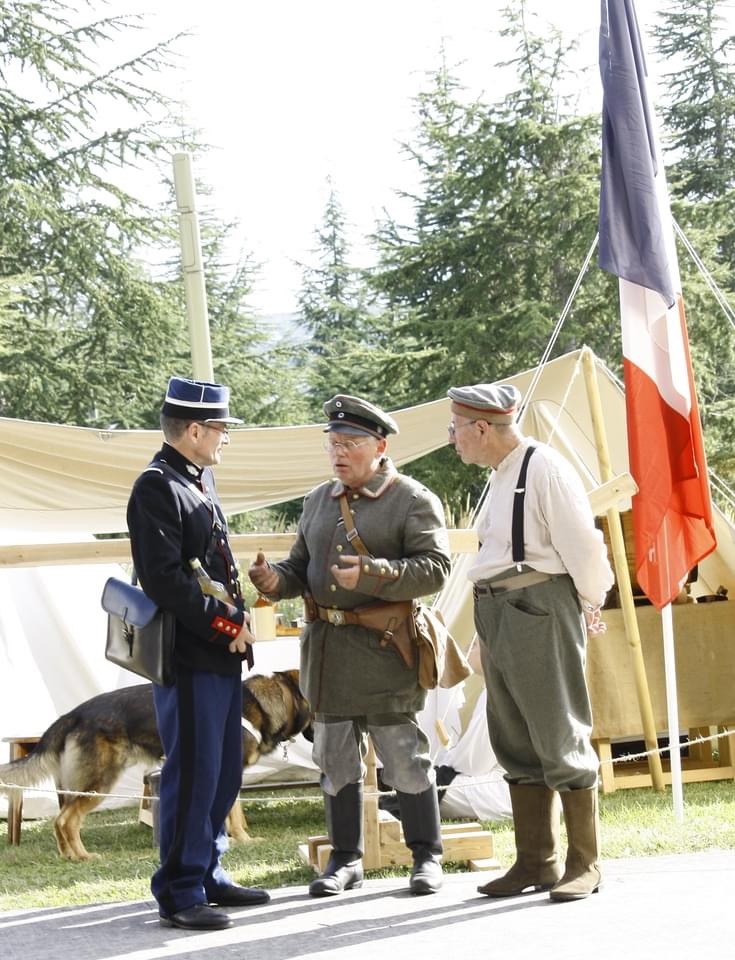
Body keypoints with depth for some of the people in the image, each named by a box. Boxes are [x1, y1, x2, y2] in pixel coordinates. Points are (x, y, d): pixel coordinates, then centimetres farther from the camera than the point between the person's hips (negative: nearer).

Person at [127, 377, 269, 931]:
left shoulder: (201, 482, 17)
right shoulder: (158, 487, -13)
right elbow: (164, 578, -20)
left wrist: (237, 618, 9)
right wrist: (226, 623, -15)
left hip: (223, 654, 10)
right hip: (189, 656, -10)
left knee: (224, 773, 15)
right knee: (192, 775, -6)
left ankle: (208, 875, 25)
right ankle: (179, 894, 0)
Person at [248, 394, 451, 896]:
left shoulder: (413, 500, -4)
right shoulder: (318, 501, 15)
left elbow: (435, 566, -13)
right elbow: (301, 565, 20)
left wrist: (370, 574, -25)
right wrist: (276, 579, -4)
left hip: (384, 647, -6)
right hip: (326, 646, 6)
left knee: (405, 756, -1)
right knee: (336, 757, 9)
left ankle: (427, 857, 10)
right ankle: (345, 860, 18)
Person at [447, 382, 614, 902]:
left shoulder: (544, 468, -13)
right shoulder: (503, 474, 16)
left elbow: (582, 544, -13)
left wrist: (590, 601, 0)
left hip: (540, 609, -9)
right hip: (496, 614, 9)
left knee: (561, 740, -5)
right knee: (516, 742, 11)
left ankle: (585, 864, 3)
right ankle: (536, 861, 18)